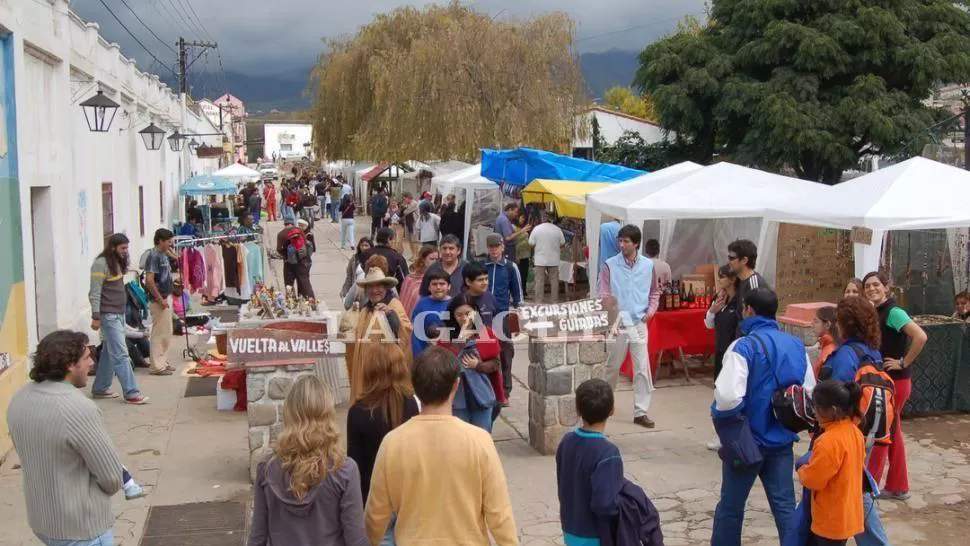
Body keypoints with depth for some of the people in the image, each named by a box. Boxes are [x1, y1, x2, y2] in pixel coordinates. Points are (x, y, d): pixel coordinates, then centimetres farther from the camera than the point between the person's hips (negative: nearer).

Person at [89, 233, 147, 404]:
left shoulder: (118, 262, 14)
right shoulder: (101, 264, -13)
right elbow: (94, 293, -15)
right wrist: (95, 317, -18)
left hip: (119, 314, 9)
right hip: (109, 315, -9)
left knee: (109, 353, 13)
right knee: (121, 354, -8)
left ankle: (100, 389, 22)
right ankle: (131, 393, -7)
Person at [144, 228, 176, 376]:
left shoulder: (163, 255, 12)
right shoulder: (154, 256, -16)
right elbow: (149, 280, -24)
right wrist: (160, 300, -20)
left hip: (165, 298, 10)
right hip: (158, 301, -10)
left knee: (166, 333, 16)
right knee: (159, 334, -4)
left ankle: (163, 362, 25)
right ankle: (157, 366, 2)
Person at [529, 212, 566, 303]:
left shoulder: (536, 229, -7)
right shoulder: (557, 229, -3)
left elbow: (531, 244, -4)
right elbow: (562, 244, 3)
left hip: (540, 260, -1)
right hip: (554, 260, 1)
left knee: (539, 281, 3)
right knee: (554, 281, 8)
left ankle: (538, 302, 3)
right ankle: (555, 302, 11)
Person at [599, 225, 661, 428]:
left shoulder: (648, 265, 2)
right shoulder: (610, 265, -5)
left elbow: (655, 292, 15)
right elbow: (604, 296, -5)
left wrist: (651, 310, -2)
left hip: (639, 324, 2)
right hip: (617, 324, -1)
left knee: (642, 369, -1)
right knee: (612, 367, 11)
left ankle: (640, 412, 6)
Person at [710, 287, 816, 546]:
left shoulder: (744, 346, -18)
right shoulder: (797, 345, 3)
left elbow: (728, 397, -27)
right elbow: (810, 393, 9)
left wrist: (719, 415, -7)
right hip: (782, 439, 5)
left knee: (731, 505, 10)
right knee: (785, 505, 11)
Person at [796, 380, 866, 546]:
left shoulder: (829, 441, -27)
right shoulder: (854, 432, 1)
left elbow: (813, 478, -23)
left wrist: (802, 469, -2)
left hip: (831, 519, -9)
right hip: (846, 514, 9)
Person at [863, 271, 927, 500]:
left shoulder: (893, 312, -18)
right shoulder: (876, 314, 9)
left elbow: (920, 337, -29)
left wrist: (904, 363, -22)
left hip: (894, 382, -9)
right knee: (892, 434, 14)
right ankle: (898, 487, 23)